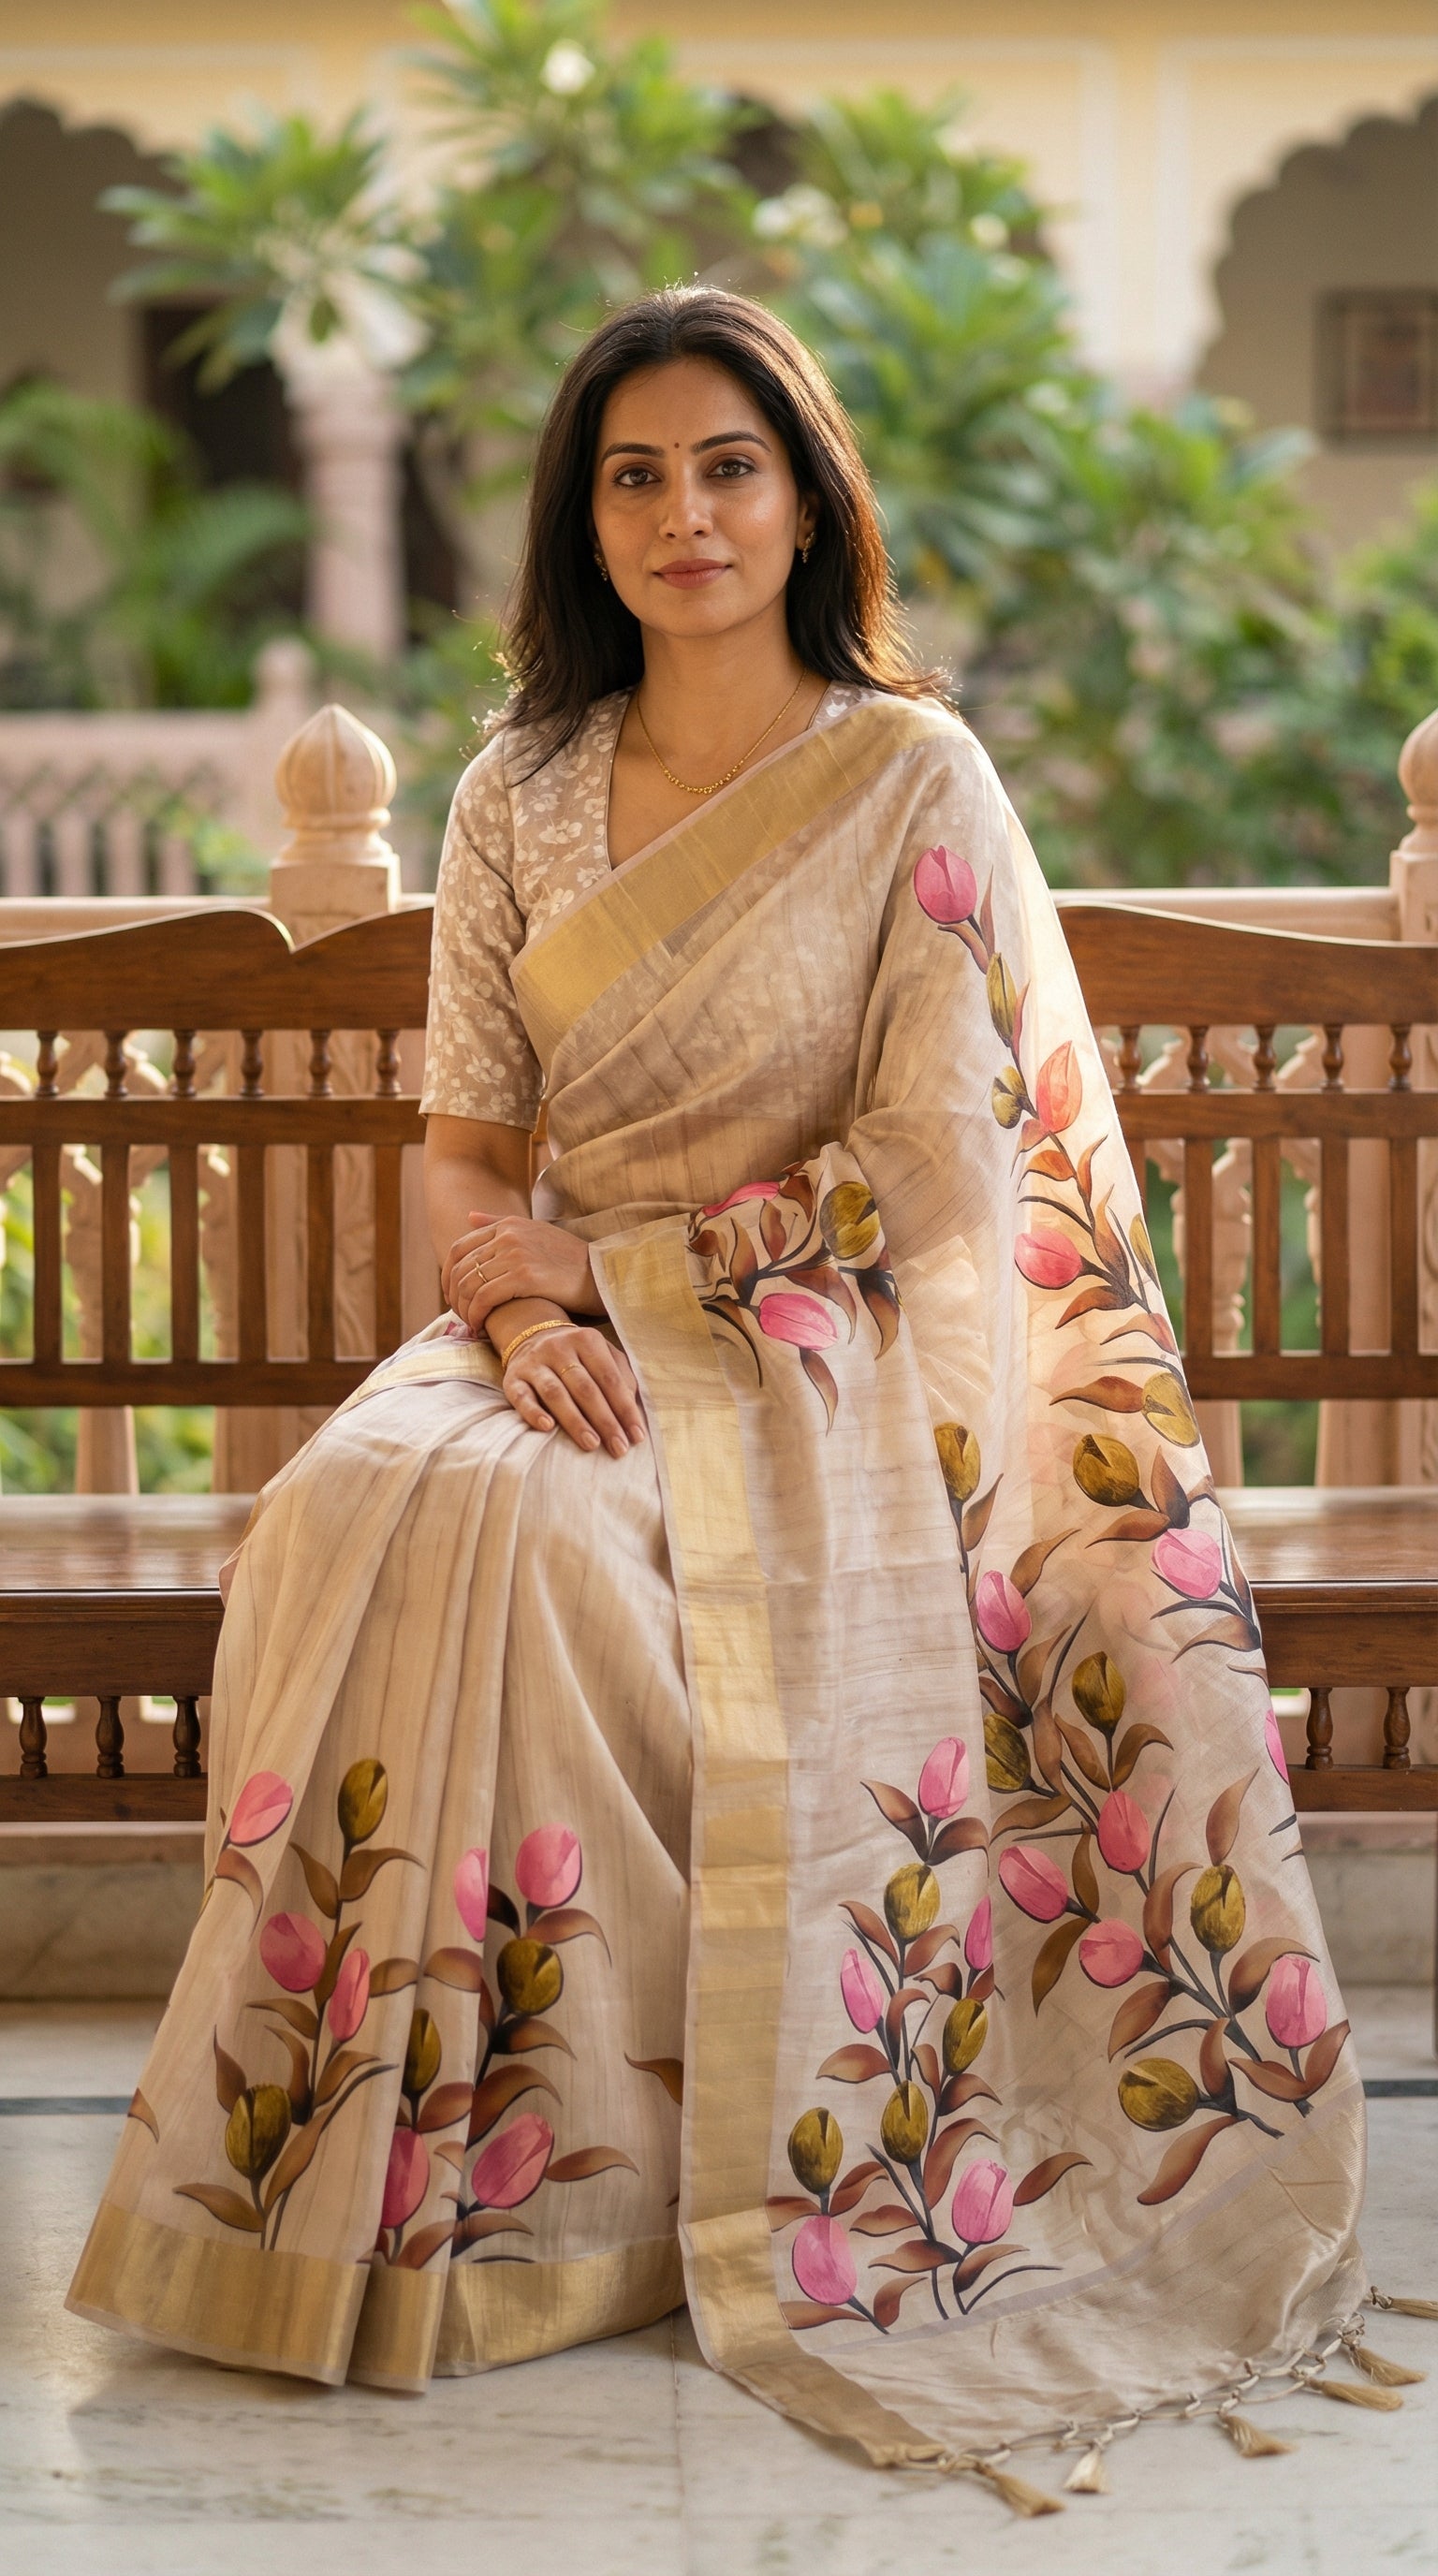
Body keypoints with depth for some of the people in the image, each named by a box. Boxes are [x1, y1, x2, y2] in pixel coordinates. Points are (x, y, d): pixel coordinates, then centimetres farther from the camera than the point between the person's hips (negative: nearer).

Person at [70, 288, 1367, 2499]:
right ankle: (391, 2169, -20)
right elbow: (466, 1148, 10)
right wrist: (518, 1301, -11)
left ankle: (662, 2181, -21)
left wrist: (617, 1269, -10)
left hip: (820, 1349, -4)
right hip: (573, 1334, 4)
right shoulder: (521, 798, 12)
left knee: (532, 1535, -34)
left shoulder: (914, 780, -1)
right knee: (378, 1507, -29)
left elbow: (928, 1166, -8)